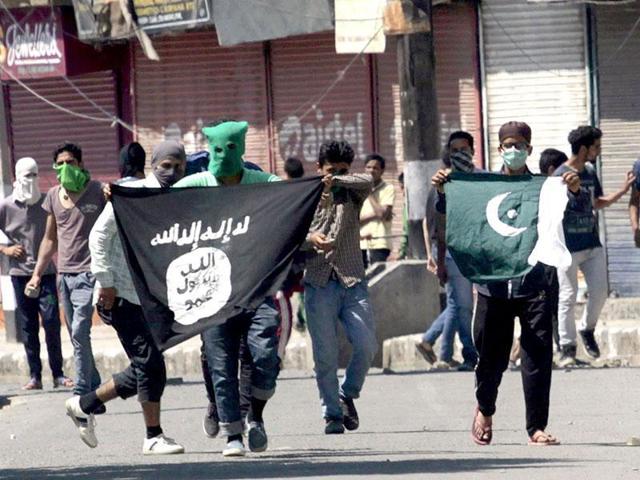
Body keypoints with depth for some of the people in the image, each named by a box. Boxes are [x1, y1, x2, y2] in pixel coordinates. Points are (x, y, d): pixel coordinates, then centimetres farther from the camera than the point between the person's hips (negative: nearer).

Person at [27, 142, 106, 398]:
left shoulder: (97, 192, -5)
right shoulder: (54, 196, 11)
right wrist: (37, 273, 16)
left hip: (88, 272, -6)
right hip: (64, 274, 6)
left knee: (79, 332, -16)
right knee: (78, 336, 8)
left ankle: (82, 394, -14)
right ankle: (94, 391, 16)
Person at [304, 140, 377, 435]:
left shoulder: (351, 195, 11)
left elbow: (368, 182, -10)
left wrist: (337, 181, -23)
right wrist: (309, 239, -19)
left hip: (352, 281, 1)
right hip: (319, 284, -1)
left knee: (367, 345, -9)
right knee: (325, 355, -3)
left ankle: (348, 394, 15)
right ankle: (332, 414, 6)